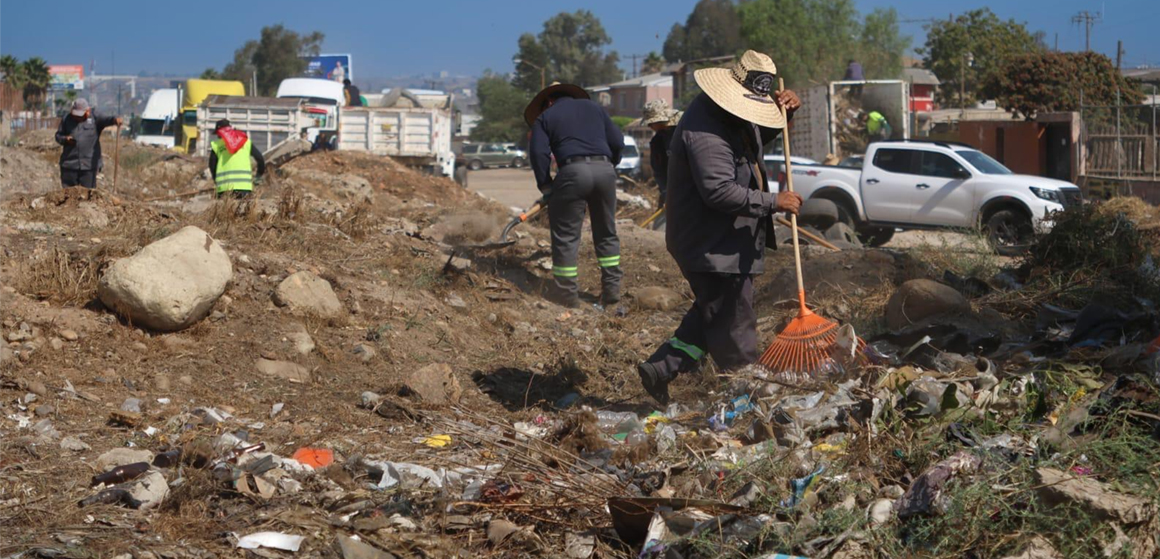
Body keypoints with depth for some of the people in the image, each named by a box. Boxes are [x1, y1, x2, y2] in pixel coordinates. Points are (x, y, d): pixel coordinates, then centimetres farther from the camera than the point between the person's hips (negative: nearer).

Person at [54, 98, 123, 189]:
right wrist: (65, 139, -8)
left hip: (89, 164, -2)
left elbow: (105, 120, -18)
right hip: (69, 165, 2)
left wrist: (115, 119, -41)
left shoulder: (94, 119, 1)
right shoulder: (66, 120, 8)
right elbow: (58, 135, 15)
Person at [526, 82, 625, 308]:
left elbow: (538, 153, 1)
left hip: (573, 171, -4)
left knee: (565, 234, 3)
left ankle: (566, 292, 3)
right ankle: (611, 288, 14)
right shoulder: (594, 107, 24)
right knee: (607, 233, 15)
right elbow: (617, 141, 15)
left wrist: (546, 188, 7)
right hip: (605, 169, 4)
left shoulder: (545, 117, 14)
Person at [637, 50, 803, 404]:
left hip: (724, 244, 11)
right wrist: (772, 202, -25)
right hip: (713, 247, -11)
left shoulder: (737, 117, 11)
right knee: (734, 328, -2)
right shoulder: (705, 129, -23)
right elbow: (719, 191, -30)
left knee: (713, 315, 19)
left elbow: (761, 132, 32)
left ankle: (659, 370, 21)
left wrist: (784, 112, 10)